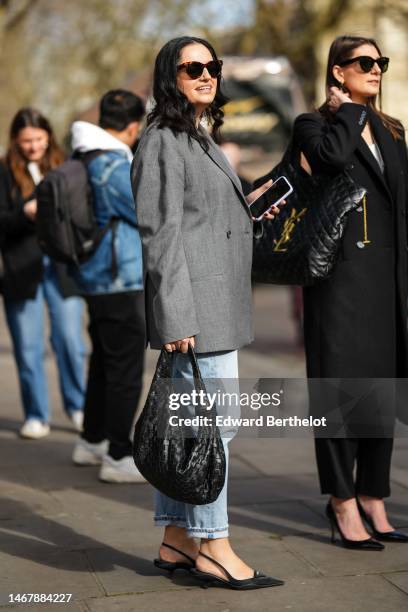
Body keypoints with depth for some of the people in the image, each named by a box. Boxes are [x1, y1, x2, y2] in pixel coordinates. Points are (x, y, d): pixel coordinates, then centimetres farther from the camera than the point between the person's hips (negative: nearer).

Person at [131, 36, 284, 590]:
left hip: (216, 298, 10)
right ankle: (213, 547, 2)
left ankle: (176, 540, 19)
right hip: (194, 299, -10)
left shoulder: (201, 138, 20)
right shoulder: (163, 140, -9)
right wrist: (176, 316, -21)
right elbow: (159, 233, -16)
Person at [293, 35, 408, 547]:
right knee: (341, 388, -3)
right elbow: (333, 155, -23)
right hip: (342, 274, -6)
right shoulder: (313, 125, 2)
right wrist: (350, 110, -5)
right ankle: (343, 501, 6)